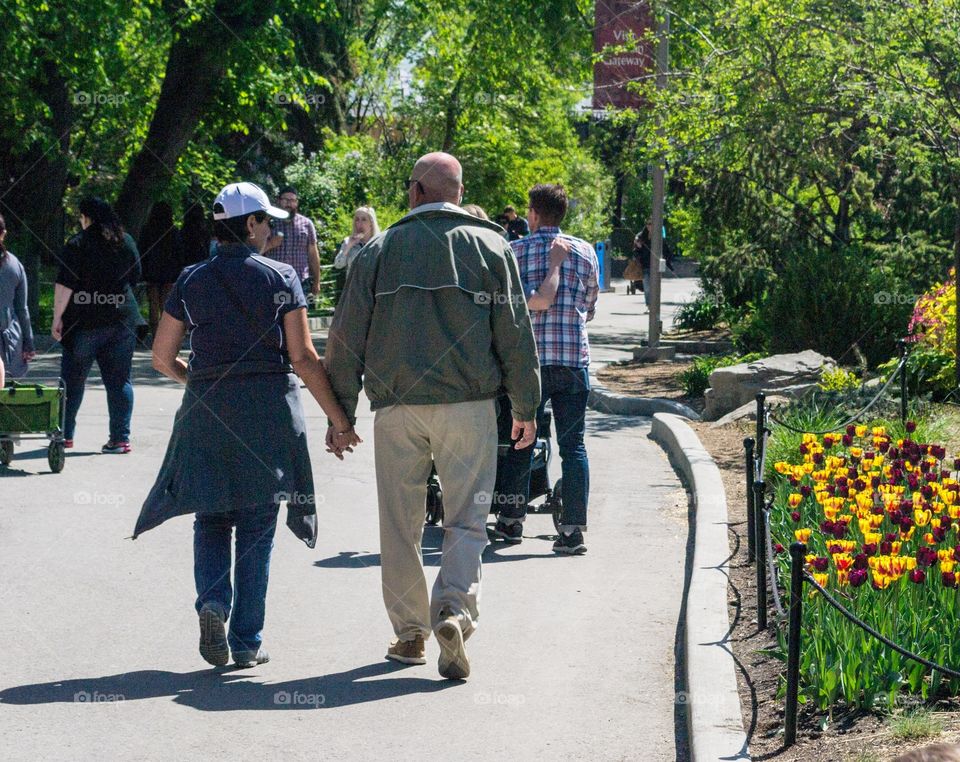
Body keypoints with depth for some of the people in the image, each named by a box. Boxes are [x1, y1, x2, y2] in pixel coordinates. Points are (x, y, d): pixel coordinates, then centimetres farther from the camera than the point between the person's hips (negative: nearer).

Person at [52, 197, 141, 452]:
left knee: (73, 379, 9)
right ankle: (120, 438, -1)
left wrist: (58, 317, -8)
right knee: (119, 380, 5)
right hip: (123, 318, 4)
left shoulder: (78, 244, -8)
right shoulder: (126, 242, 8)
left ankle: (65, 434, 16)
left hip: (85, 321, -4)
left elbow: (65, 285, -13)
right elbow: (135, 279, 17)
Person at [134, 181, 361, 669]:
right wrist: (339, 422, -1)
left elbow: (162, 358, 7)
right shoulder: (280, 278, -2)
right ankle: (247, 642, 8)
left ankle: (212, 602, -14)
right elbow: (304, 358, -6)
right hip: (269, 408, -1)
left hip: (207, 409, 1)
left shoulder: (190, 282, 5)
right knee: (256, 527, 6)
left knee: (211, 517, 13)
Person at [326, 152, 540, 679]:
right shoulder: (490, 246, 4)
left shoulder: (379, 250, 6)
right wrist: (525, 407, 11)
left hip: (396, 407, 1)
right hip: (468, 405, -1)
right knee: (466, 519, 3)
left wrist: (341, 412, 13)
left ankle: (409, 632, 15)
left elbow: (347, 337, 6)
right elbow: (515, 333, 3)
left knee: (400, 523, 10)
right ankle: (454, 610, -19)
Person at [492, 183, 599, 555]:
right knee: (573, 445, 1)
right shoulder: (585, 252, 7)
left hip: (528, 357, -1)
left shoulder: (515, 251, 2)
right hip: (574, 358, 1)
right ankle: (572, 529, -4)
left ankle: (512, 520, 19)